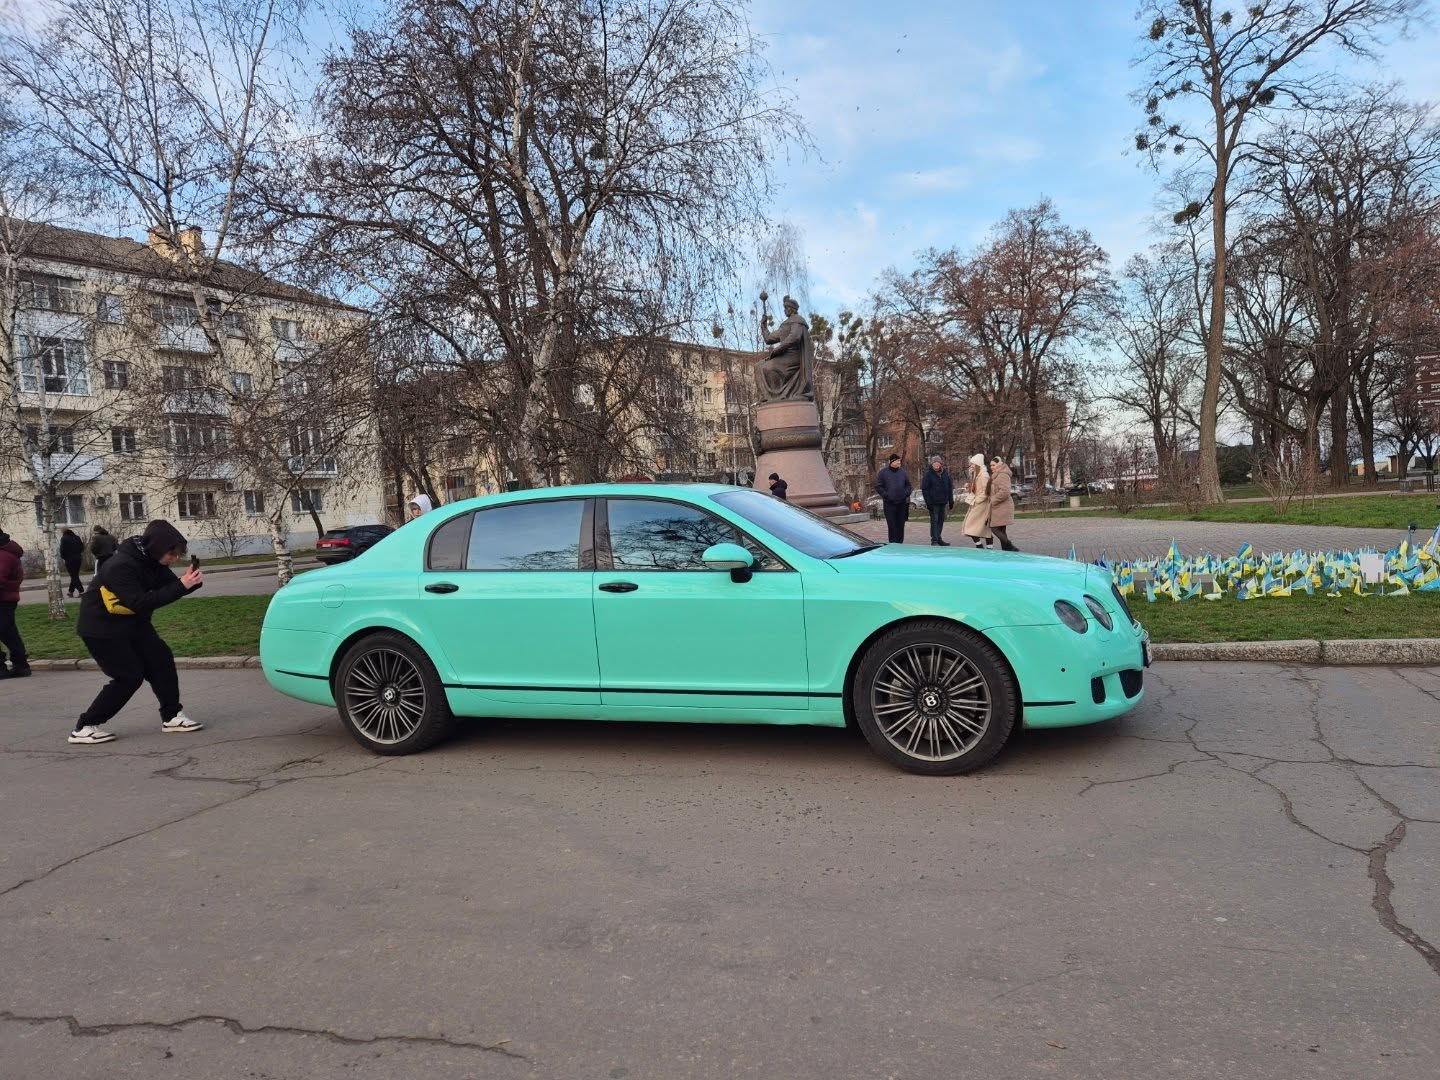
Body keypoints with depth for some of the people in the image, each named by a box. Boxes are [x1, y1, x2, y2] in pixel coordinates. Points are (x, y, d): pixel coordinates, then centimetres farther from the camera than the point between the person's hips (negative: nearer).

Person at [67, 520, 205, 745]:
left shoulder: (151, 560, -6)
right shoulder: (120, 566, -32)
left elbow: (170, 586, -2)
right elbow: (140, 603, -37)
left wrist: (191, 582, -24)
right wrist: (181, 586, -40)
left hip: (132, 623, 8)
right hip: (101, 628, -8)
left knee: (161, 659, 0)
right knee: (129, 676, -8)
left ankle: (172, 716, 10)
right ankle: (84, 727, 4)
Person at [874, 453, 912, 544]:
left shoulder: (903, 472, 10)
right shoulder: (883, 472, -1)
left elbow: (908, 485, 18)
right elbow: (878, 487, 0)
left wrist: (906, 494, 1)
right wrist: (886, 495, -10)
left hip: (902, 503, 3)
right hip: (889, 503, -3)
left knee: (901, 525, 5)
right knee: (892, 525, -6)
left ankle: (900, 543, 13)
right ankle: (893, 543, -3)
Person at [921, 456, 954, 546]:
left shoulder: (945, 473, 5)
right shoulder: (928, 474, -8)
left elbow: (950, 487, 12)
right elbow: (924, 489, -9)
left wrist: (951, 501, 8)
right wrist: (928, 502, -15)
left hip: (943, 502, 5)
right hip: (933, 503, -5)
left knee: (941, 521, 12)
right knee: (934, 521, -5)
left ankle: (938, 539, 22)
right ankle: (934, 540, -2)